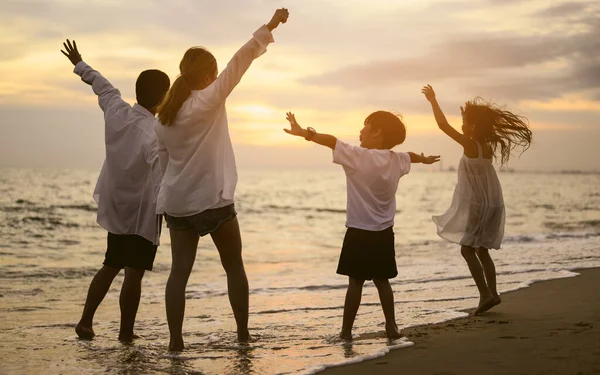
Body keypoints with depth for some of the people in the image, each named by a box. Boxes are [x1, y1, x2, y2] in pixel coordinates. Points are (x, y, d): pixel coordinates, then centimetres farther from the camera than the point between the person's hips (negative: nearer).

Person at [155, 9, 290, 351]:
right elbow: (239, 62, -15)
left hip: (176, 203, 5)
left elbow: (164, 162, 13)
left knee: (180, 271, 3)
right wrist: (269, 27, -16)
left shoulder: (164, 117, 9)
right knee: (234, 266, 10)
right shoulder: (209, 101, -10)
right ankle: (243, 333, 13)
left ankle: (176, 340, -1)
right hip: (212, 200, -5)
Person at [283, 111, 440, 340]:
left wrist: (304, 132, -27)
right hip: (384, 234, 6)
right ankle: (391, 327, 17)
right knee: (382, 280, 16)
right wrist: (425, 159, 50)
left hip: (359, 233, -6)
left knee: (356, 281, -1)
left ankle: (346, 331, 4)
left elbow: (331, 141, -24)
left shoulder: (359, 156, -15)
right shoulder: (397, 160, 6)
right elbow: (411, 156, 29)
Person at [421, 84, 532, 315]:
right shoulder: (487, 146, 5)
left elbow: (443, 125, -19)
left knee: (467, 249, -1)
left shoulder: (470, 145, -17)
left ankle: (485, 294, -8)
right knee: (481, 250, 16)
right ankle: (492, 293, 14)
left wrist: (433, 101, -11)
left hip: (476, 205, -8)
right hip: (490, 205, 8)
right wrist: (468, 115, 33)